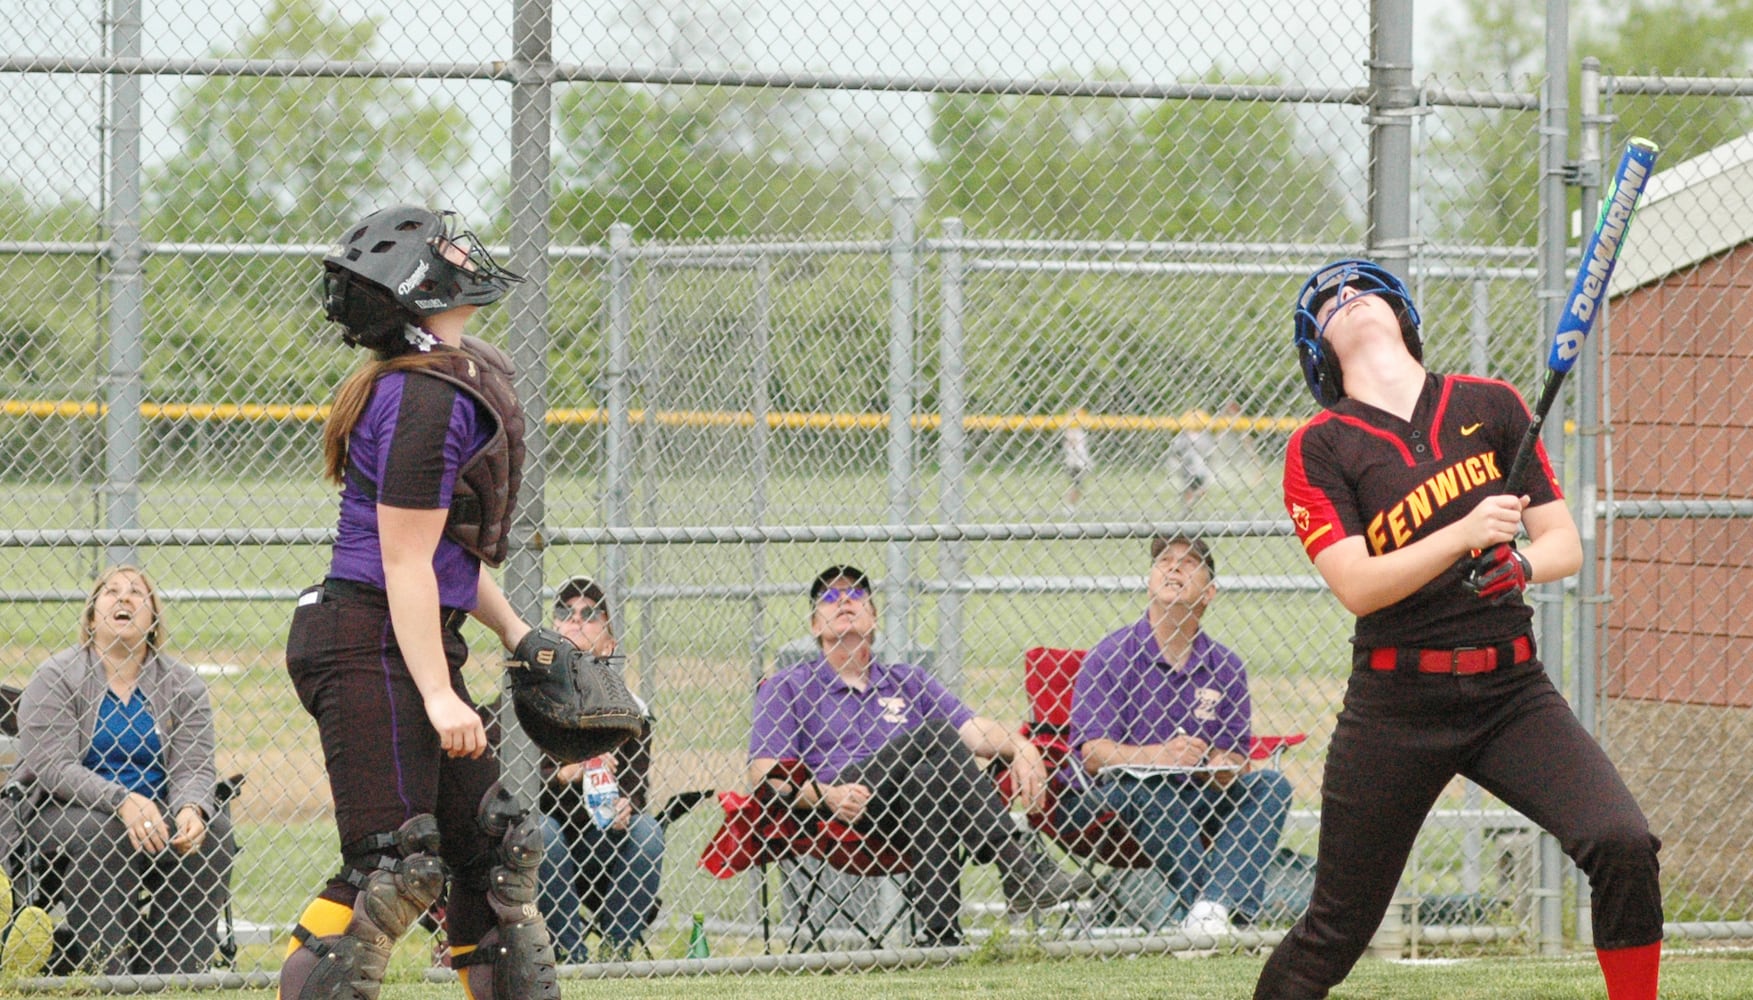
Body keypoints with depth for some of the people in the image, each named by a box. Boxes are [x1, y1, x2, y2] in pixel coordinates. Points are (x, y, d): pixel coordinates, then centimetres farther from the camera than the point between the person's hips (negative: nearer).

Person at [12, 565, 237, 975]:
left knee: (216, 830, -23)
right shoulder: (56, 678, -2)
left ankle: (171, 973, -23)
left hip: (156, 814, 3)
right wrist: (121, 801, -30)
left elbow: (192, 768, -1)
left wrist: (191, 809, -27)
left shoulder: (183, 683, 8)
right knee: (102, 834, -35)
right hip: (65, 813, -3)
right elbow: (51, 766, -14)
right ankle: (103, 972, -33)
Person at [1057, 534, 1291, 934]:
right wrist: (1159, 755, -33)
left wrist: (1217, 765, -23)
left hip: (1194, 802, 5)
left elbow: (1237, 759, 3)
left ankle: (1213, 908, -33)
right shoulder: (1110, 657, -5)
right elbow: (1092, 752, -16)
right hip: (1102, 805, -5)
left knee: (1271, 786, -15)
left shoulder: (1225, 666, 7)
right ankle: (1203, 895, -32)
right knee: (1142, 789, -36)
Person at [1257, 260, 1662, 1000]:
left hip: (1511, 691, 2)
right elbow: (1357, 587, -13)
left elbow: (1565, 544, 6)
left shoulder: (1489, 406, 7)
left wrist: (1521, 564, -17)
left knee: (1623, 845, -22)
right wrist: (1463, 536, -27)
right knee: (1332, 939, 2)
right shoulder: (1320, 447, -1)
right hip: (1396, 708, -2)